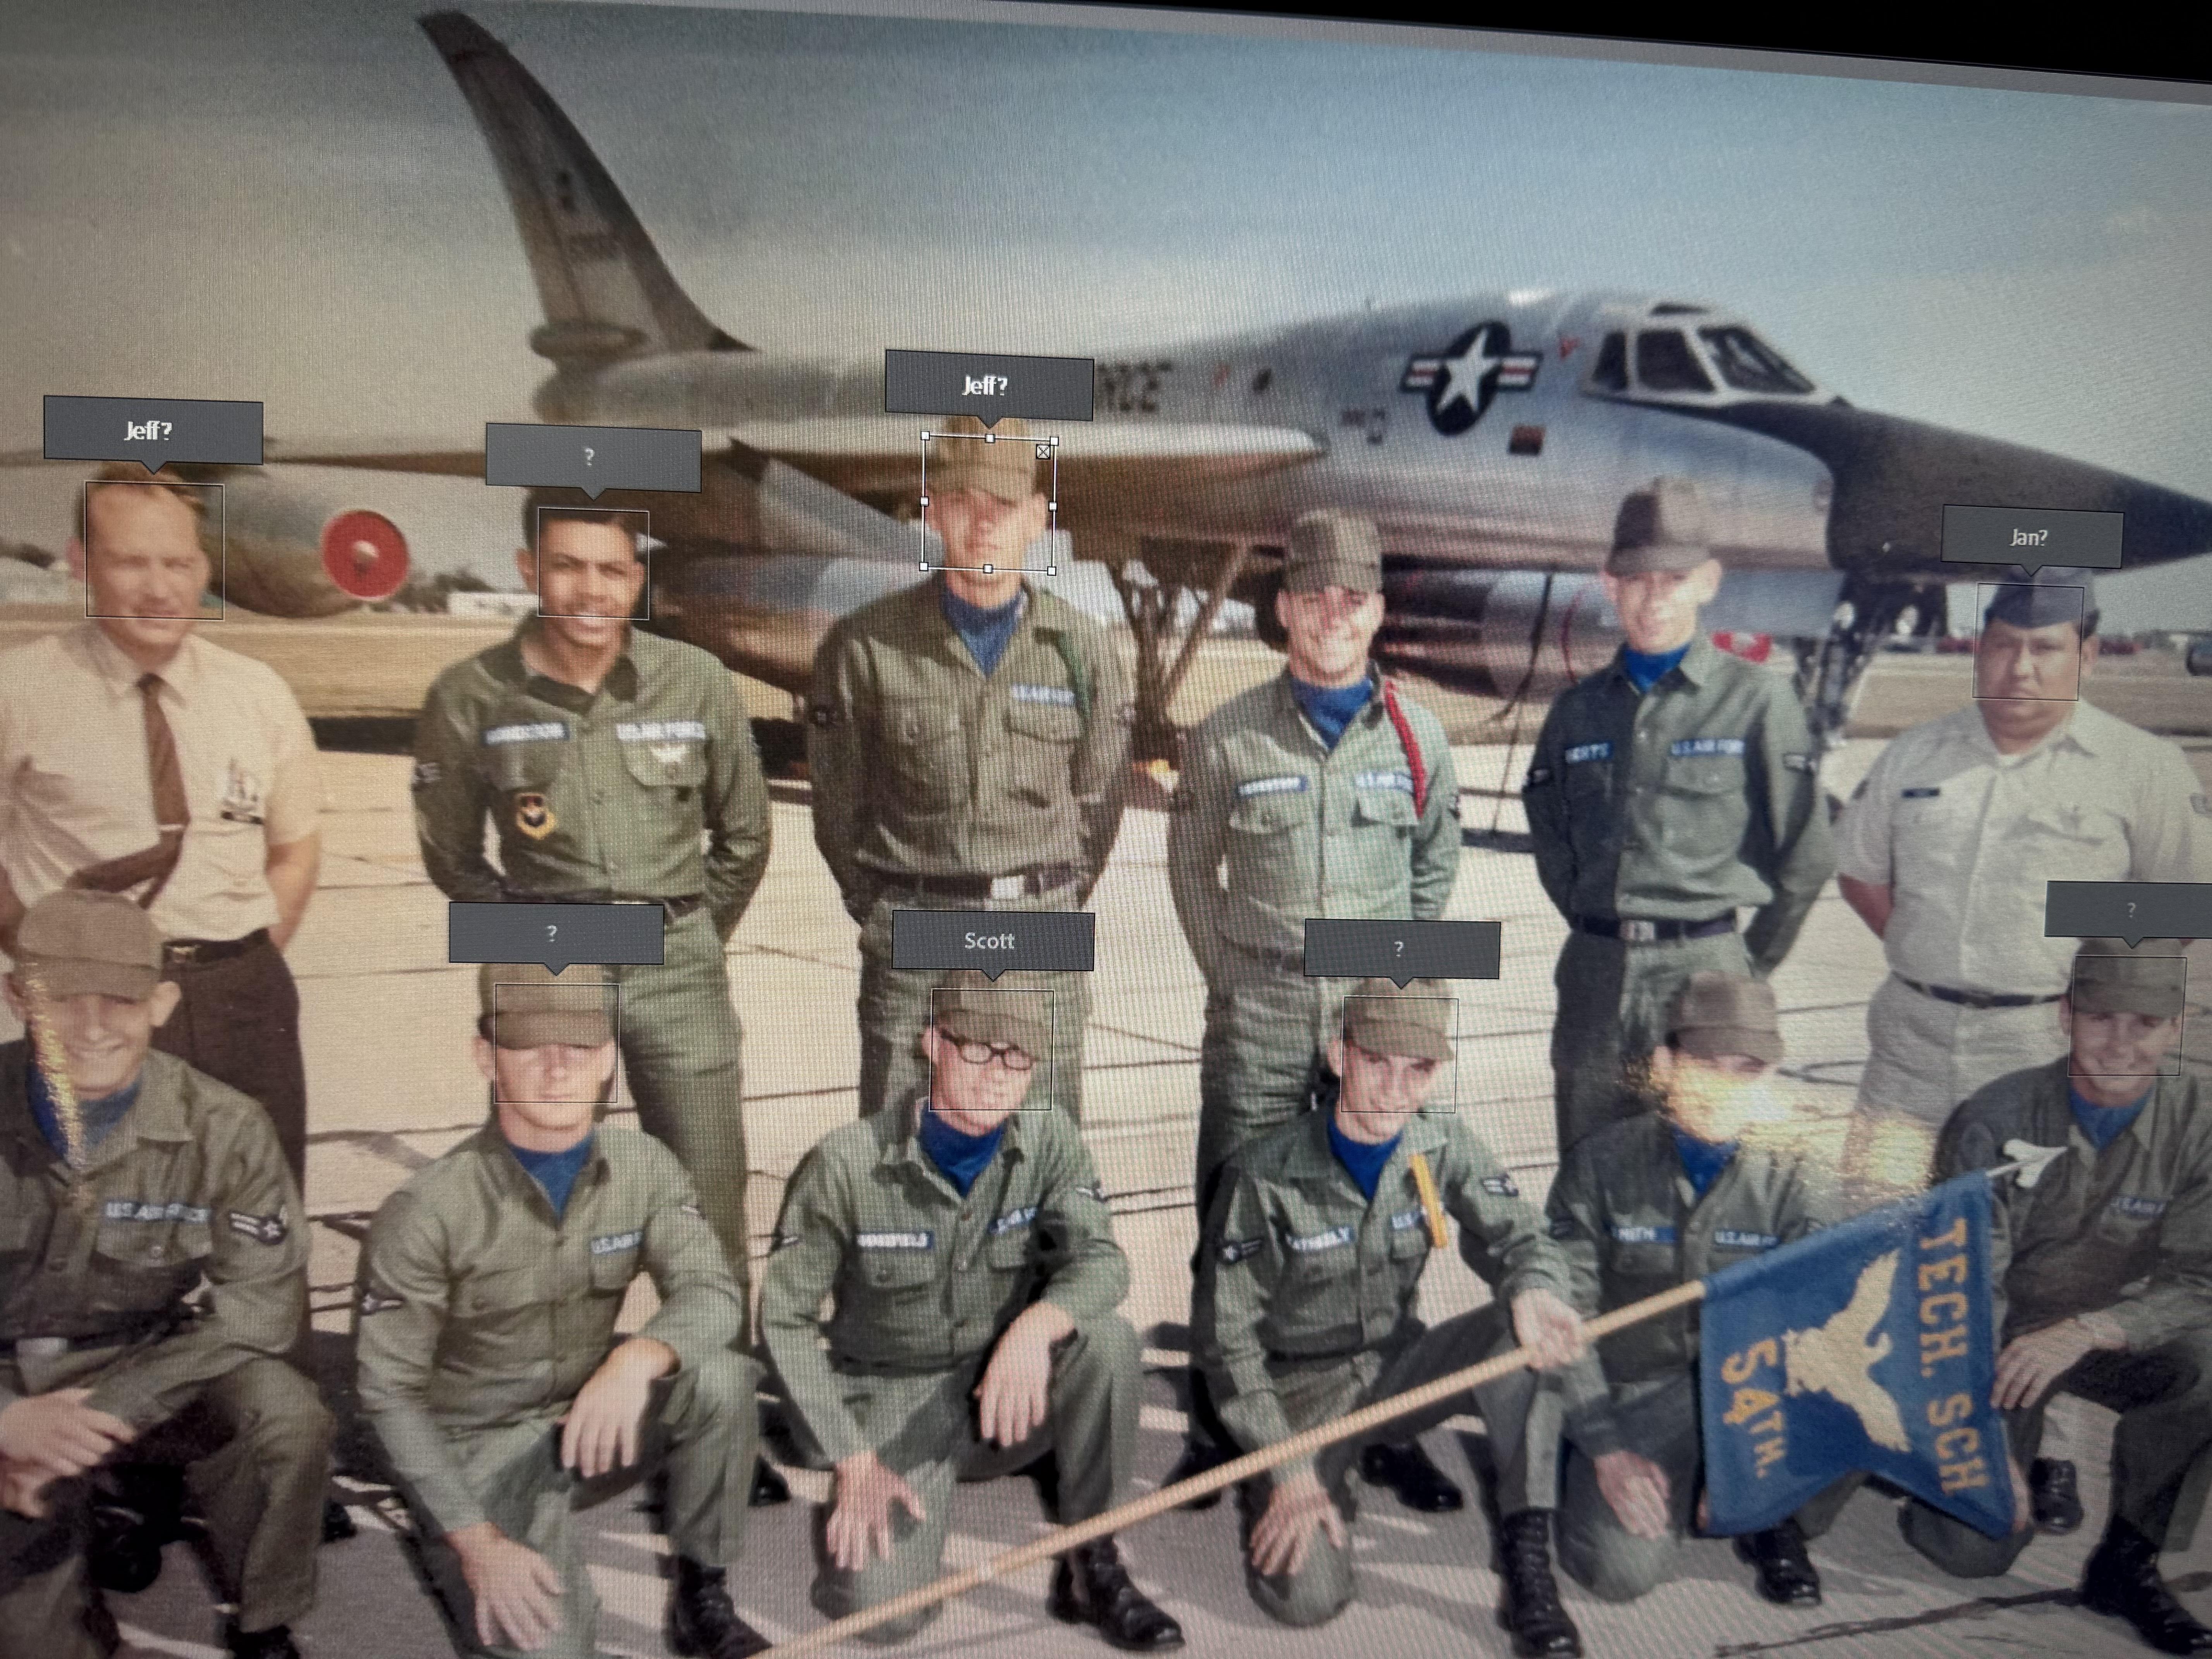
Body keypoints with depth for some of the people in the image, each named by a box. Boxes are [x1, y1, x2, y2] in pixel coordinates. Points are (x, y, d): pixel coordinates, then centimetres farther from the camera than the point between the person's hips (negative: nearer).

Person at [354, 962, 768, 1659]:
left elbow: (713, 1296, -16)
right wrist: (478, 1543, -20)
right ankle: (458, 1564, 10)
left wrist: (639, 1357, -39)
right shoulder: (427, 1211, -18)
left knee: (721, 1376, -26)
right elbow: (390, 1392, -13)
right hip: (478, 1445, -3)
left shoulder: (644, 1169, -6)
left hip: (594, 1419, 4)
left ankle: (703, 1601, -6)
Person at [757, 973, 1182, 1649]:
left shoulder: (1049, 1141, -6)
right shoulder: (845, 1163, -15)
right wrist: (852, 1460, -14)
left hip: (1006, 1394, 2)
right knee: (880, 1606, -24)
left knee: (1107, 1338, -28)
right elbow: (784, 1318, -8)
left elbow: (1101, 1263, -18)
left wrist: (1036, 1326, -40)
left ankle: (1092, 1567, -11)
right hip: (893, 1403, -2)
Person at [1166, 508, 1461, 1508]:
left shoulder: (1417, 737, 5)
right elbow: (1192, 867, 8)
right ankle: (1217, 1428, 16)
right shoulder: (1226, 738, 0)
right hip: (1258, 1021, -1)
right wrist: (1231, 975, 3)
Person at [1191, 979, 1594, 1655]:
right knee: (1307, 1595, -23)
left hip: (1399, 1367, 3)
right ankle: (1268, 1495, 13)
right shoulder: (1264, 1174, -18)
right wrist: (1288, 1471, -19)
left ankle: (1527, 1556, -18)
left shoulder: (1444, 1148, -7)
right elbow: (1225, 1334, -13)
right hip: (1300, 1387, -3)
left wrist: (1532, 1289, -36)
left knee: (1532, 1327, -25)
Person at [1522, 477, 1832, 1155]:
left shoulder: (1757, 700, -1)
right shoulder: (1578, 708, 11)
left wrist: (1754, 960, 6)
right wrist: (1601, 934, 14)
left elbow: (1807, 852, 1)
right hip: (1593, 972, 4)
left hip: (1703, 970, -4)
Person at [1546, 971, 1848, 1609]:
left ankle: (1775, 1518, 2)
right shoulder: (1601, 1164, -5)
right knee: (1624, 1567, -25)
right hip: (1634, 1396, -1)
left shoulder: (1796, 1188, -1)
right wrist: (1606, 1450, -13)